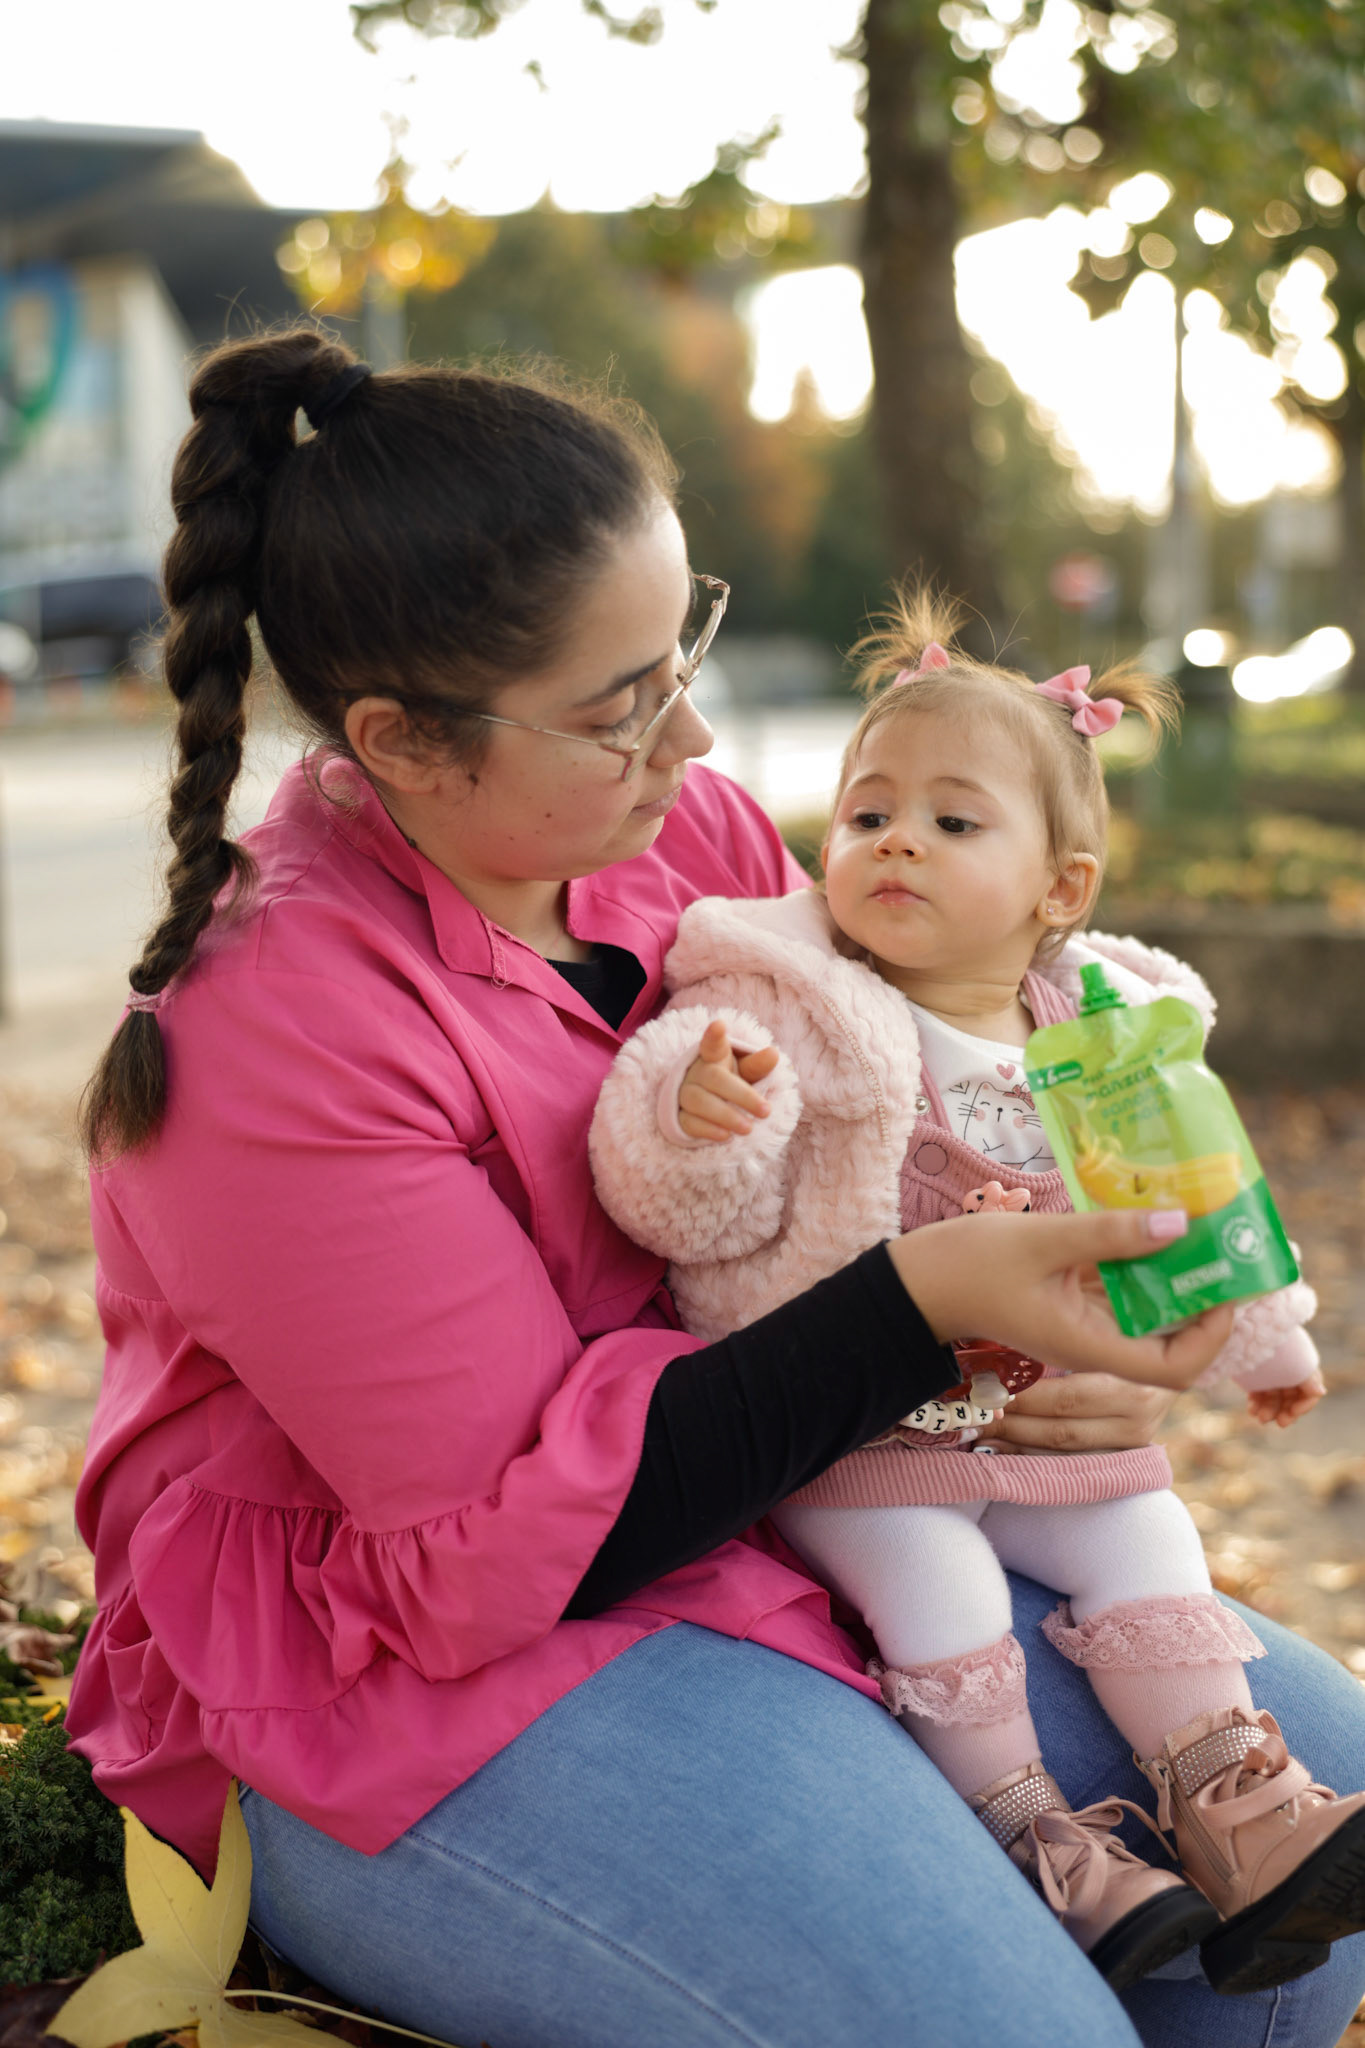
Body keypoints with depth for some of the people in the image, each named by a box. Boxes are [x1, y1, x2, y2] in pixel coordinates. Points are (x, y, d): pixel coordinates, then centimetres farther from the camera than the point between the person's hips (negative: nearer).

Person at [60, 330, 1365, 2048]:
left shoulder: (692, 830, -1)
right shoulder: (263, 1023, -23)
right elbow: (520, 1539, -23)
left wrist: (1081, 1348, -9)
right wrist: (926, 1305, -29)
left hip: (792, 1516, 8)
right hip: (400, 1674, -7)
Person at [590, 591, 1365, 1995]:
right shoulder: (787, 1017, -14)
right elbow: (690, 1212, -24)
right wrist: (690, 1115, -45)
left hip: (1048, 1419, 5)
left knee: (1150, 1556, -2)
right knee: (939, 1593, -19)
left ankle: (1237, 1814, 10)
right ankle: (1035, 1836, -3)